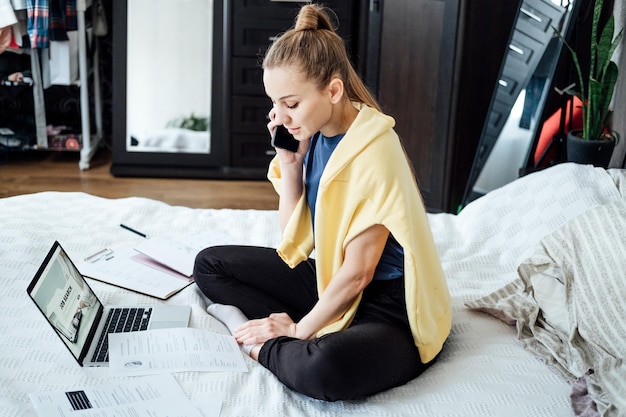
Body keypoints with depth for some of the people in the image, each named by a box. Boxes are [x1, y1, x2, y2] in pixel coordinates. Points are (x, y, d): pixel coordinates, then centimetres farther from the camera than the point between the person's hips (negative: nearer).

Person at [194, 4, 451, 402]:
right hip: (329, 279, 8)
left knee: (324, 368, -39)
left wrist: (301, 329, -11)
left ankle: (262, 346, -9)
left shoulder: (373, 150, -25)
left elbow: (358, 273, -20)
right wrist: (288, 161, -9)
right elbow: (294, 235, 2)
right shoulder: (314, 134, -2)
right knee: (210, 264, 7)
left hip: (390, 307, -8)